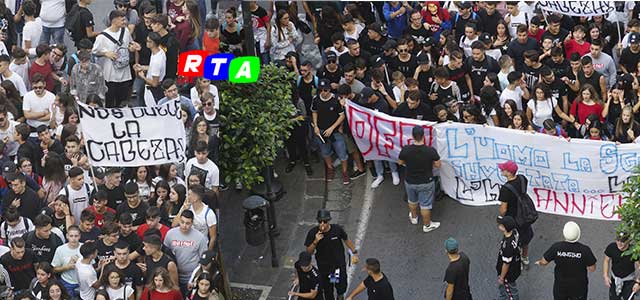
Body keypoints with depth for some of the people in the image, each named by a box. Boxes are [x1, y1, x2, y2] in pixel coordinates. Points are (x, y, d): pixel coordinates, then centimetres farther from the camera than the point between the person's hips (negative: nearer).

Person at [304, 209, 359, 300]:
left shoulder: (337, 229, -17)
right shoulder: (313, 233, -18)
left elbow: (346, 240, 3)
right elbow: (309, 251, -12)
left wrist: (354, 253, 7)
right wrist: (315, 241, -29)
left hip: (339, 264, 0)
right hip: (324, 267, 0)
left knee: (341, 287, 8)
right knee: (327, 290, 12)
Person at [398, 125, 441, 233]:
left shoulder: (405, 150, -24)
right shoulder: (431, 151, -28)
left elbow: (400, 162, -5)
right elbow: (438, 165, -13)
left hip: (410, 182, 2)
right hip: (426, 183, -2)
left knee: (412, 200, 30)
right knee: (425, 204, 18)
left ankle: (413, 217, 53)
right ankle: (427, 225, 36)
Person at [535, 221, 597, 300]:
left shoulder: (556, 247, -20)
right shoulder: (584, 249, -23)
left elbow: (544, 262, -6)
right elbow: (592, 269, -13)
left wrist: (539, 262, 18)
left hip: (560, 287, 1)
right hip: (579, 288, -1)